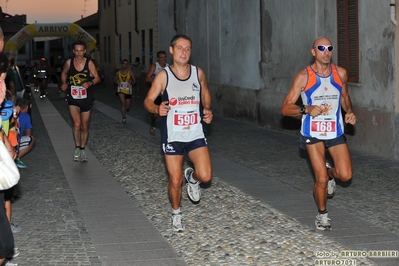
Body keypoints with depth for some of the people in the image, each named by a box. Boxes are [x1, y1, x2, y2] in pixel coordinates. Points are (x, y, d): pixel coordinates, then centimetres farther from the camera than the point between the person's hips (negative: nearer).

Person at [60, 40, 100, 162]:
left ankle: (82, 149, 29)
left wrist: (90, 83, -24)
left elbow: (97, 78, -4)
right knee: (77, 123, -19)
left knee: (84, 127, 11)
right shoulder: (69, 62, -5)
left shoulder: (89, 63, -8)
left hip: (86, 98, 1)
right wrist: (64, 83, -3)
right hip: (73, 98, -1)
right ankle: (77, 148, -2)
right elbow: (64, 73, 15)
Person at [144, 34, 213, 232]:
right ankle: (176, 214, 30)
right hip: (172, 136, -2)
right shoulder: (163, 76, -7)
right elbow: (148, 101, -4)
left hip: (196, 134, 2)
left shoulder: (198, 73, 2)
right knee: (175, 181, 3)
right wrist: (157, 109, -26)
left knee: (206, 176, -12)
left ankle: (192, 177, 24)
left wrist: (207, 110, 1)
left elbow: (205, 94, 19)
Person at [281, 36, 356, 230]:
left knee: (345, 175, -5)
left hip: (336, 131, 3)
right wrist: (306, 109, -29)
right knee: (321, 180, -5)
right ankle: (322, 214, 20)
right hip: (313, 133, -3)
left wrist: (349, 111, 0)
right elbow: (286, 108, -12)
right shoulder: (303, 77, -11)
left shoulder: (341, 73, -1)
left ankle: (328, 172, 31)